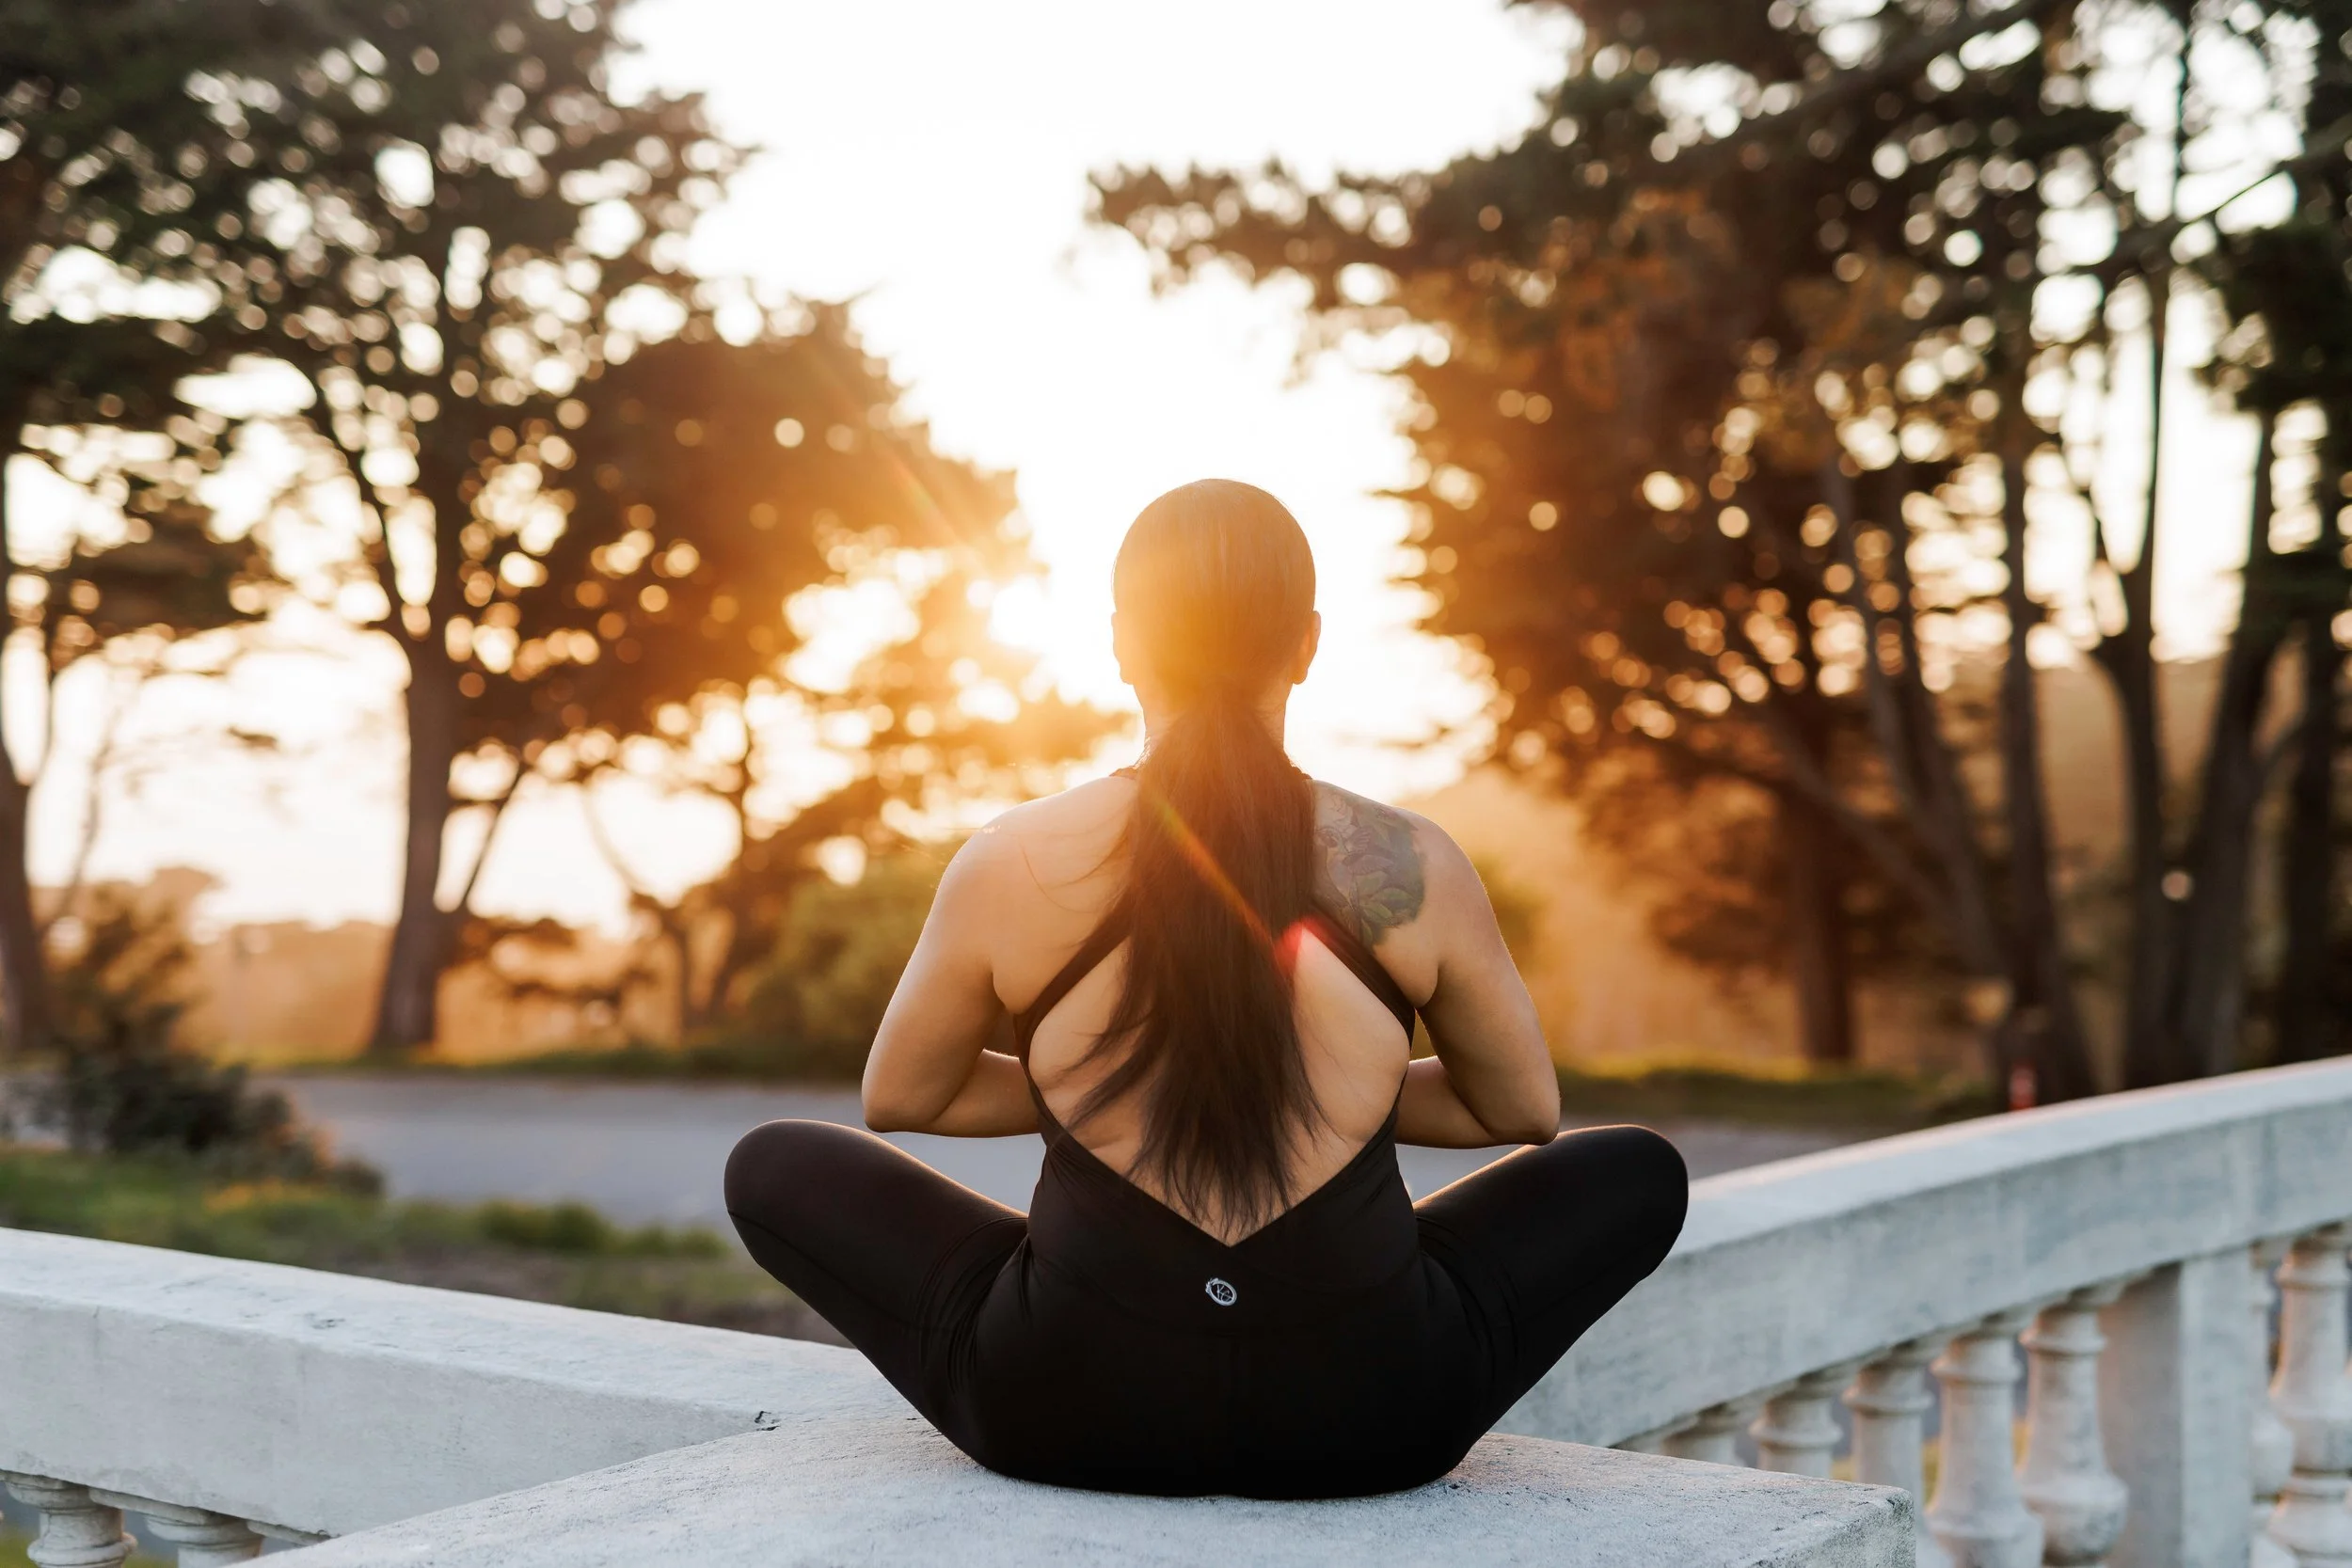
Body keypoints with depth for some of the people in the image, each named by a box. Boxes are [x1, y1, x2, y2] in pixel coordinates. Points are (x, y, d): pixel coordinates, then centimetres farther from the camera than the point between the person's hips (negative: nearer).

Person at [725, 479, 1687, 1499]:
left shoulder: (1009, 868, -7)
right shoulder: (1415, 871, -7)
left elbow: (897, 1099, 9)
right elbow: (1526, 1111, 10)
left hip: (1070, 1414, 0)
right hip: (1366, 1422, 1)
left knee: (772, 1166, 22)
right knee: (1642, 1170, 25)